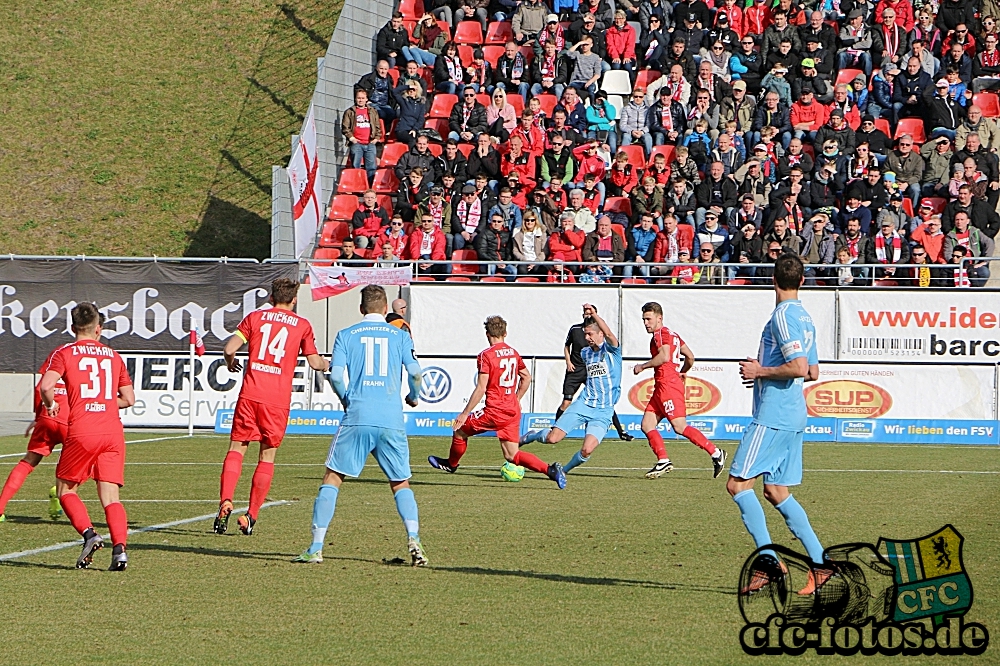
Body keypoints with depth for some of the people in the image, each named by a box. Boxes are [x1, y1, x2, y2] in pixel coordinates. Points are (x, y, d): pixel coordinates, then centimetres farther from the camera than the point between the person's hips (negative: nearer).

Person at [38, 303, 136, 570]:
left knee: (66, 489, 15)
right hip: (113, 431, 3)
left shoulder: (64, 353, 5)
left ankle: (89, 533, -8)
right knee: (110, 497, 2)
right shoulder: (113, 356, 16)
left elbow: (46, 385, -12)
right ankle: (119, 546, -19)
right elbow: (129, 399, 18)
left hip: (81, 432, -3)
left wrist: (51, 404, 8)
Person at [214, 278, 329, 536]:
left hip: (250, 393, 0)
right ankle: (251, 516, 5)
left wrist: (231, 363, 22)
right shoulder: (302, 325, 7)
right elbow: (314, 362, 9)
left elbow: (230, 348, 1)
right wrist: (328, 364, 31)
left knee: (237, 447, 7)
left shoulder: (255, 317, 8)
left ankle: (226, 502, -13)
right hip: (278, 399, 0)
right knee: (268, 456, 8)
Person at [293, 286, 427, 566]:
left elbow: (335, 375, -1)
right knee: (401, 484, 13)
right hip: (392, 421, 1)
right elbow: (414, 372, 0)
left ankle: (316, 548, 0)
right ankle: (413, 540, -8)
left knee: (332, 478, 6)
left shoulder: (346, 335, 8)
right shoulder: (400, 336, 10)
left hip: (357, 417, -1)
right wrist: (413, 397, 21)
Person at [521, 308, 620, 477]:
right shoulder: (585, 352, 12)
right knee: (552, 438, -9)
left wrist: (594, 314, -37)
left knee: (587, 450, -21)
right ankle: (528, 436, 24)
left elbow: (609, 334, -28)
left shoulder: (611, 349, -5)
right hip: (583, 404, 4)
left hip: (603, 412, -4)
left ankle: (564, 470, 8)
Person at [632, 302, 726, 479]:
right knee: (647, 425, 4)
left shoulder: (661, 334, -8)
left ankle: (716, 453, -10)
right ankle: (663, 461, -1)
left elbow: (664, 356, -24)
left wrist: (642, 367, -14)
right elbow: (690, 356, 23)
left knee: (680, 427, -12)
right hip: (660, 387, 11)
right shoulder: (672, 335, 21)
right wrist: (682, 372, 39)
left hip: (668, 385, -11)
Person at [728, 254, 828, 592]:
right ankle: (819, 562, 7)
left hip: (773, 415, -9)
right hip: (793, 415, 9)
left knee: (738, 483, -8)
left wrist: (760, 371, -10)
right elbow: (813, 372, 23)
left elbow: (798, 367, -22)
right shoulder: (804, 317, 16)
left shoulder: (783, 316, -13)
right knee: (776, 491, 12)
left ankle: (769, 561, -14)